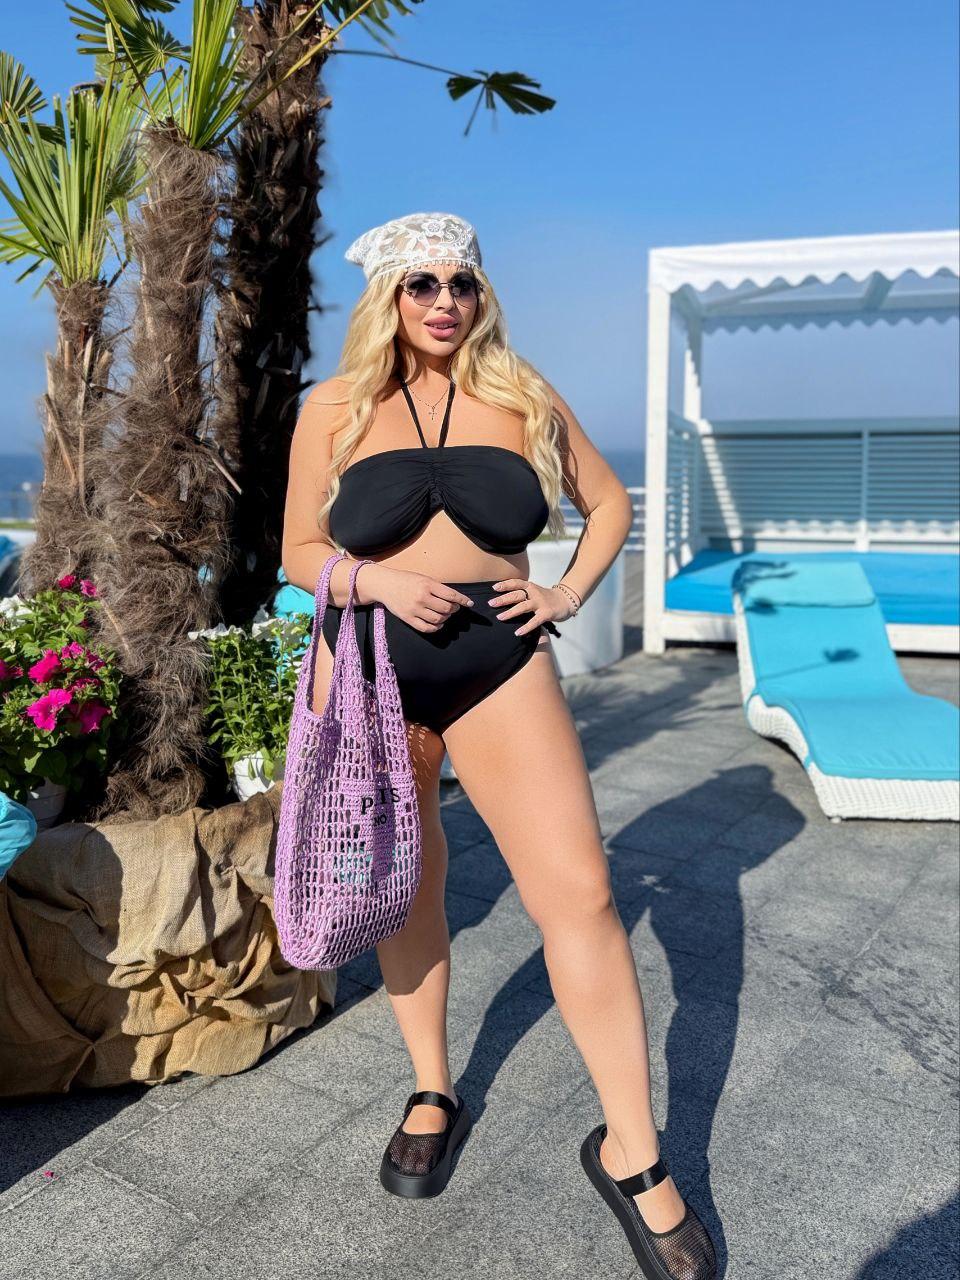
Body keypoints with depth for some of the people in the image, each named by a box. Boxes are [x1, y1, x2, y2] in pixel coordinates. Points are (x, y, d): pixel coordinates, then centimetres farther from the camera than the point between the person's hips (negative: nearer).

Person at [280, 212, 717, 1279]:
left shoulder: (524, 397, 4)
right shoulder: (335, 408, 2)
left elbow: (609, 503, 15)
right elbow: (301, 551, 4)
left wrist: (567, 595, 0)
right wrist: (382, 583, -15)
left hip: (500, 667, 0)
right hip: (372, 672, 1)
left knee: (578, 893, -9)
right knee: (405, 890, 13)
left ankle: (631, 1154, 7)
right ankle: (433, 1093, 36)